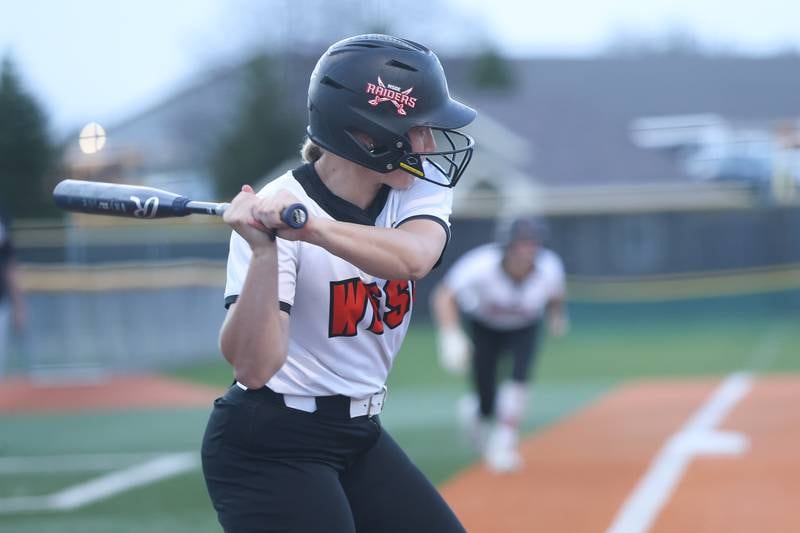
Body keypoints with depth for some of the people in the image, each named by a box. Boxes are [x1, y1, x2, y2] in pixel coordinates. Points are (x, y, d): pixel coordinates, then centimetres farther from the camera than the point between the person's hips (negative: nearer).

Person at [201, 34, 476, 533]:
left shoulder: (419, 187, -2)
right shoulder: (270, 211, -18)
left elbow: (413, 257, -26)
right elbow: (253, 367, -27)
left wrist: (312, 229, -41)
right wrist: (264, 249, -39)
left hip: (360, 436, 7)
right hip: (267, 448, -7)